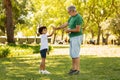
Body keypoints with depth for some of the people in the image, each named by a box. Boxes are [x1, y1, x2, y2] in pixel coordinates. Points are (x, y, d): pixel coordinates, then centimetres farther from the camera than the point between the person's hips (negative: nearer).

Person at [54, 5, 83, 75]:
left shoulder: (78, 18, -20)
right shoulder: (72, 17, 12)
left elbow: (78, 30, -24)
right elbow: (66, 24, 21)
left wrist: (69, 30, -11)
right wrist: (57, 28, 20)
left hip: (77, 38, -10)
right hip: (73, 38, 10)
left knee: (75, 54, -9)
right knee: (72, 53, 9)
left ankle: (77, 70, -4)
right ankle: (73, 68, 15)